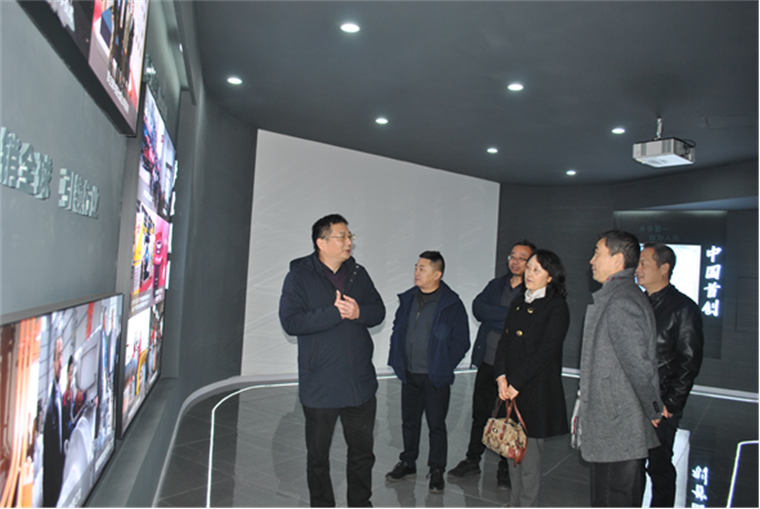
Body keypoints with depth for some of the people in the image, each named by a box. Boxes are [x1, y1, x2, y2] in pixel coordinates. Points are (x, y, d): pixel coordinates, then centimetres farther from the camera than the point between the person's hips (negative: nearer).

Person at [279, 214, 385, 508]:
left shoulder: (358, 274, 7)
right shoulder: (299, 276, -7)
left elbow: (379, 312, 7)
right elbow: (291, 321, -17)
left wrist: (359, 312, -14)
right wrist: (335, 313, -21)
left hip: (361, 383, 4)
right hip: (320, 387, -4)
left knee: (363, 452, 18)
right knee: (318, 457, 13)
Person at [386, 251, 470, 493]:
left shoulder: (452, 304, -11)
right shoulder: (408, 299, 5)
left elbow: (461, 342, -9)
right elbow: (397, 330, 14)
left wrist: (443, 368, -11)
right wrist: (397, 361, 6)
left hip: (435, 378, -5)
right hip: (409, 374, 5)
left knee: (436, 425, 8)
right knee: (409, 421, 17)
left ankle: (437, 470, 24)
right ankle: (407, 463, 35)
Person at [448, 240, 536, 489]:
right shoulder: (496, 285, 12)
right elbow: (478, 307, -5)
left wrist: (494, 317, -13)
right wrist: (511, 314, -13)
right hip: (488, 361, 4)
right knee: (480, 413, 13)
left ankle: (505, 468, 26)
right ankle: (472, 461, 29)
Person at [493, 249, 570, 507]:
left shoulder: (556, 307, -8)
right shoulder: (518, 303, 13)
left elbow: (546, 351, -15)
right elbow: (504, 341, 9)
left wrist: (516, 383, -14)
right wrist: (501, 377, -4)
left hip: (536, 391, -6)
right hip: (510, 389, 6)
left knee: (529, 452, 1)